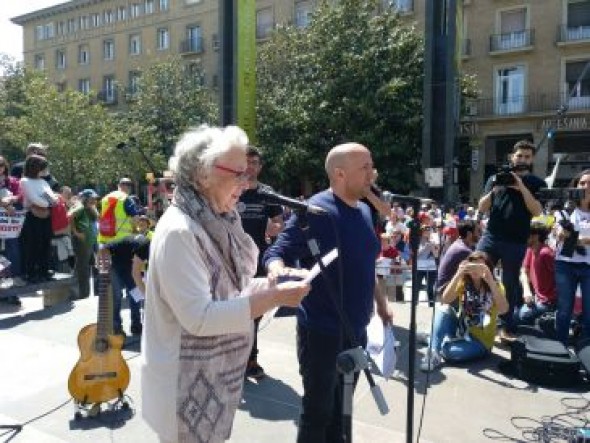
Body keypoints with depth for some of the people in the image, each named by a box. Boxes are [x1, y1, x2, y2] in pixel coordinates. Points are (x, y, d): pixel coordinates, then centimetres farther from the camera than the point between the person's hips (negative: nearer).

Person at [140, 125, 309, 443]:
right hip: (187, 386, -8)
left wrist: (271, 283, -2)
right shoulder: (179, 231, -25)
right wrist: (274, 298, -26)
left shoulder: (215, 224, 5)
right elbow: (199, 318, -28)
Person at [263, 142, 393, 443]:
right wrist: (279, 270, -40)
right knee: (318, 409, 7)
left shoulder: (364, 211, 7)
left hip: (356, 330, 7)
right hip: (322, 332, -7)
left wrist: (380, 301, 18)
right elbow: (276, 254, -19)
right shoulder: (315, 211, -18)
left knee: (340, 408, 22)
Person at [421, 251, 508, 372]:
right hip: (461, 330, 4)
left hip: (480, 340, -4)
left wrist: (490, 280, -37)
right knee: (444, 309, -25)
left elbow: (504, 309, -29)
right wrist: (458, 275, -32)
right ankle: (433, 352, -24)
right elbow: (445, 300, -21)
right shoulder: (463, 283, -1)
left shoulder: (495, 287, -7)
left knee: (447, 350, -32)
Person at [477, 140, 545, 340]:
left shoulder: (537, 184, 6)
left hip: (516, 242, -1)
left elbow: (536, 211, -7)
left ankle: (508, 327, 17)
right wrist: (494, 190, -11)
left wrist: (522, 188, -16)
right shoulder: (495, 179, 10)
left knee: (510, 284, 7)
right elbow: (482, 208, 6)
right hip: (490, 237, 1)